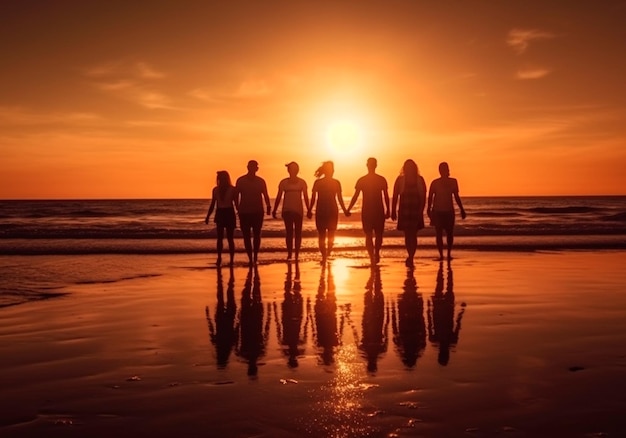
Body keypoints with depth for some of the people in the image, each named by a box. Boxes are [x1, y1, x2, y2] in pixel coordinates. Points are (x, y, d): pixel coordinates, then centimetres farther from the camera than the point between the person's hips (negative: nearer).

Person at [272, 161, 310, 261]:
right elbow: (278, 197, 6)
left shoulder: (302, 182, 4)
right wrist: (274, 210, 2)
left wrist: (308, 210, -4)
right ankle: (289, 254, 0)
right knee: (289, 232, -2)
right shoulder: (283, 182, 4)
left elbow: (306, 197, 3)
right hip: (287, 210, 0)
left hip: (298, 210, 0)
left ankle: (297, 254, 3)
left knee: (298, 233, 0)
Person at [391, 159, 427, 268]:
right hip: (404, 211, 1)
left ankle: (410, 258, -6)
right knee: (408, 235, 7)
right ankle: (410, 257, 20)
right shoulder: (400, 180, 2)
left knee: (412, 235, -6)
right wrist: (393, 211, 1)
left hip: (416, 211, -1)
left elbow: (423, 197, -1)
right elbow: (395, 196, 4)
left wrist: (421, 210, -12)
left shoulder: (420, 180, 0)